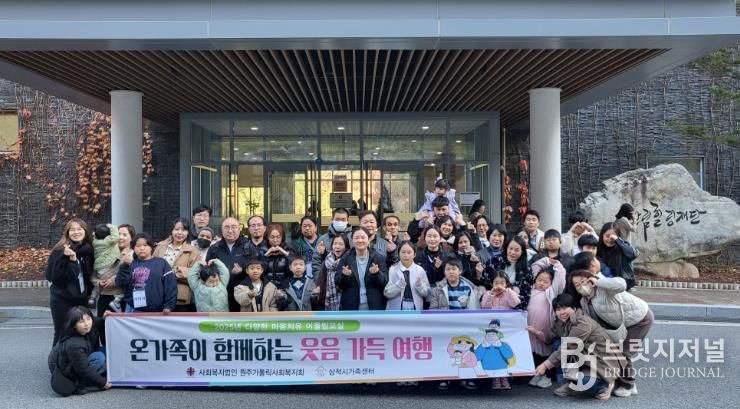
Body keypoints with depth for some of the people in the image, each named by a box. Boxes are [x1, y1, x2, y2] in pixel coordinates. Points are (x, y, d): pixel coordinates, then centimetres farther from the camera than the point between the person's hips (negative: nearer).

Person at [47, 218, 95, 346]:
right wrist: (67, 258, -28)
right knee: (62, 334, 4)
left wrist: (88, 291, -1)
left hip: (81, 298, 4)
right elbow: (51, 275, -19)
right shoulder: (60, 251, -11)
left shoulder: (88, 250, 2)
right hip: (62, 299, -4)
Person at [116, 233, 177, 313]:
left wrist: (168, 305, -10)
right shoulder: (131, 264, 7)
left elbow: (170, 285, -4)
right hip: (132, 310, 2)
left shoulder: (161, 263, 1)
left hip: (155, 311, -2)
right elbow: (120, 283, -3)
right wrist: (125, 266, -15)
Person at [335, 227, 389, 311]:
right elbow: (337, 282, -2)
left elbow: (385, 282, -7)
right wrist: (344, 275, -23)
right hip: (351, 306, 1)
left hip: (374, 306, -1)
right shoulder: (345, 258, 2)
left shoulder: (379, 257, -2)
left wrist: (376, 273, -27)